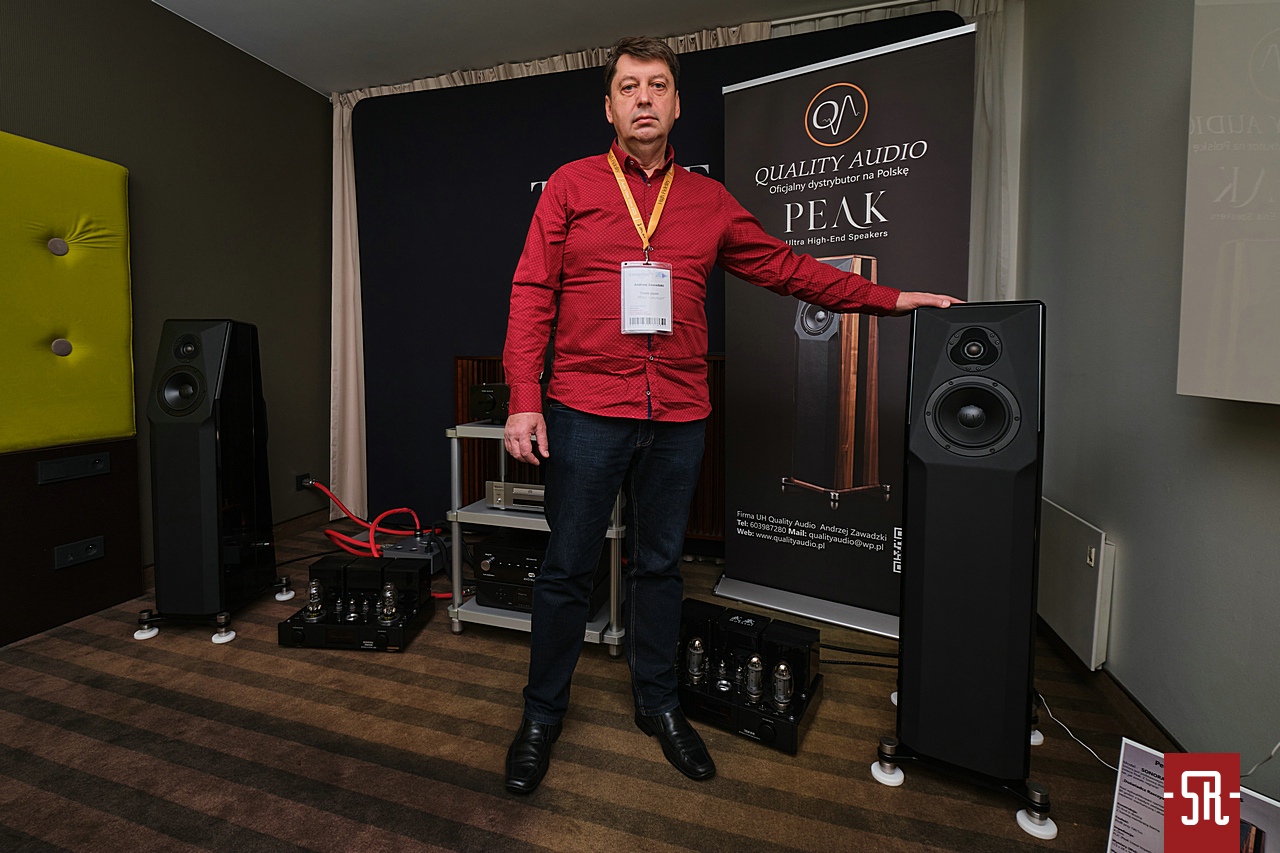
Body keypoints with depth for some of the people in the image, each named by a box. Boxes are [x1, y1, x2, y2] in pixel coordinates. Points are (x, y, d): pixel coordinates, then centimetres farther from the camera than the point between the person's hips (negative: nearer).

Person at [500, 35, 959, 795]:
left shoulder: (709, 201, 14)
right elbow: (532, 293, 0)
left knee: (661, 564, 13)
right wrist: (524, 399, -9)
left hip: (678, 418, 3)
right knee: (569, 567, 4)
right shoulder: (572, 185, 6)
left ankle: (658, 703, 33)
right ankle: (544, 713, 26)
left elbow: (787, 268, 17)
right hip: (586, 412, -2)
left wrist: (888, 298, 13)